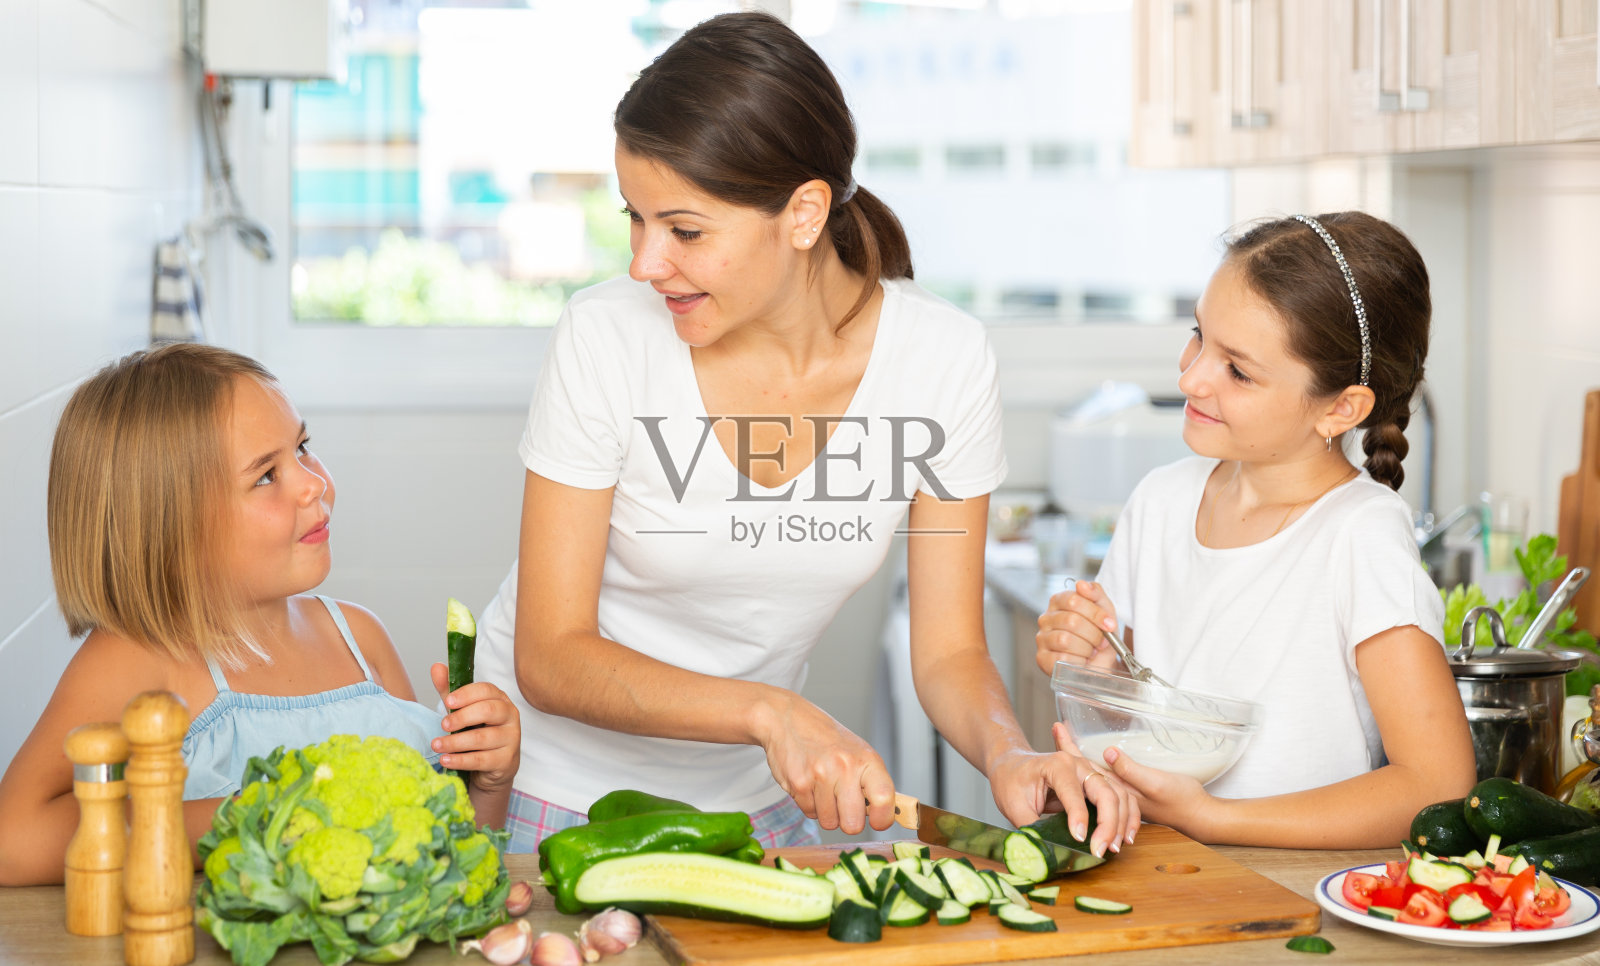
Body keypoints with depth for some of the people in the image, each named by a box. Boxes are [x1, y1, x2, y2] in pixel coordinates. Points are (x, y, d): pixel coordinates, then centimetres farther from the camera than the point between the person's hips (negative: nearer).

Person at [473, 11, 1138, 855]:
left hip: (756, 789, 2)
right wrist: (772, 711, -33)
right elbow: (550, 658, -19)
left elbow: (948, 651, -7)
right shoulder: (606, 337, -22)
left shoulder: (943, 359, -15)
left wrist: (1009, 755, -28)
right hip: (554, 790, -2)